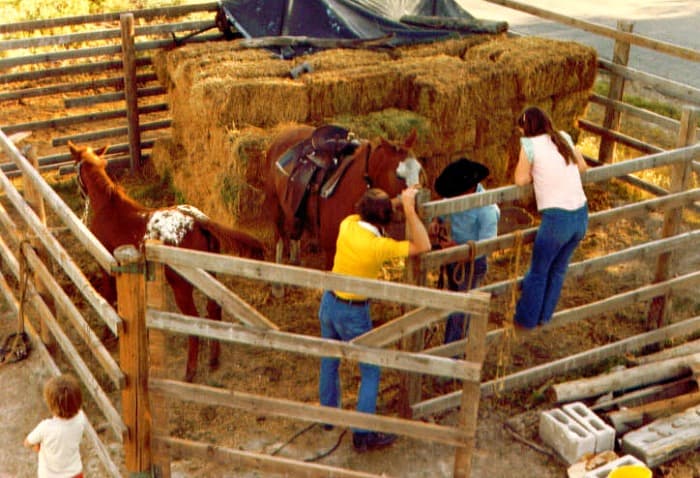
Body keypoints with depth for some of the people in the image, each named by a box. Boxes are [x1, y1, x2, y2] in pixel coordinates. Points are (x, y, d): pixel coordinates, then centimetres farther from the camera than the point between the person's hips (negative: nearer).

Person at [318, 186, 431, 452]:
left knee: (329, 363, 24)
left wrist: (401, 201, 7)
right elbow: (423, 246, -23)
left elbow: (359, 214, 12)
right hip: (353, 313, -6)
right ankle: (363, 435, 13)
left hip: (328, 302, 7)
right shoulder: (379, 246, -28)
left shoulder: (347, 224, -12)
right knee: (370, 373, 9)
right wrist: (409, 208, -24)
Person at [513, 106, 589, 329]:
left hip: (556, 217, -6)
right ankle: (544, 317, 37)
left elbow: (521, 180, -4)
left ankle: (526, 321, 28)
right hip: (581, 215, 6)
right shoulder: (564, 138, 11)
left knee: (538, 272, 13)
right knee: (558, 269, 23)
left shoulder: (530, 144, -7)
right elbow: (583, 166, 21)